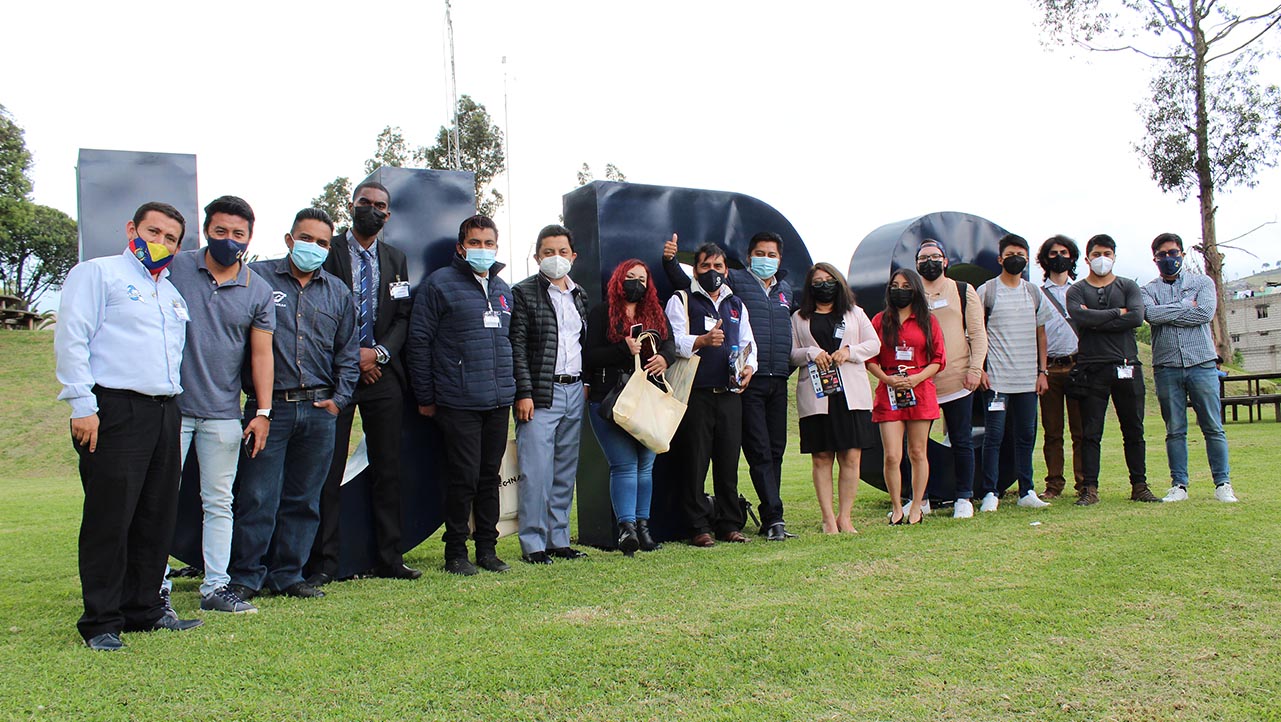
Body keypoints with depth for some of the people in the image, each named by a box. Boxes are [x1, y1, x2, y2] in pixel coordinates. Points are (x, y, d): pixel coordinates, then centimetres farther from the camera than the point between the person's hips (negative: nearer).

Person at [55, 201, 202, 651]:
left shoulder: (172, 294, 24)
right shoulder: (98, 273, 3)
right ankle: (101, 623, 3)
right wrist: (82, 406, -15)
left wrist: (172, 404, 14)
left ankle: (144, 610, 18)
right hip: (115, 410, -7)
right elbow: (71, 338, -7)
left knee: (157, 518, 8)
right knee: (109, 518, -5)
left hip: (165, 412, 7)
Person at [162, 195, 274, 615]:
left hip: (223, 414, 2)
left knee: (219, 502, 8)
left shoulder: (258, 291, 6)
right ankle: (156, 586, 9)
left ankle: (216, 587, 15)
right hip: (169, 404, -2)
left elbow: (261, 354, 6)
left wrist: (263, 412, 0)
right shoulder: (174, 270, 1)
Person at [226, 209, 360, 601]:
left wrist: (339, 399, 6)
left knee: (303, 499, 9)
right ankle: (245, 577, 9)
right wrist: (258, 400, -5)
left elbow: (348, 353, 18)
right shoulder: (258, 278, 3)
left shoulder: (338, 293, 15)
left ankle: (288, 574, 19)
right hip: (269, 407, -3)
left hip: (319, 409, 4)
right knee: (258, 497, -3)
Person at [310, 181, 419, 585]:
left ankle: (389, 560, 14)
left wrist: (380, 352, -8)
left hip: (382, 373, 4)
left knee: (387, 469, 6)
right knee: (328, 469, -2)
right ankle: (324, 563, 5)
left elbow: (403, 316, 9)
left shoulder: (396, 259, 15)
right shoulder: (328, 250, 2)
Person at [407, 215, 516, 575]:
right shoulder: (440, 284, -3)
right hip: (459, 402, -6)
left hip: (499, 400, 6)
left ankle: (487, 549, 21)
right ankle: (455, 552, 11)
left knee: (490, 475, 11)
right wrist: (425, 397, -6)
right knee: (463, 478, -3)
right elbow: (419, 340, -4)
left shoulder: (503, 289, 16)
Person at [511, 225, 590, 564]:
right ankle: (533, 544, 3)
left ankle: (559, 540, 18)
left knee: (565, 473, 9)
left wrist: (588, 383, 10)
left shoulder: (579, 295, 17)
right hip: (541, 394, -6)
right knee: (537, 472, -6)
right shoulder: (524, 293, -1)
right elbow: (516, 346, -7)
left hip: (574, 392, 6)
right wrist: (524, 393, -13)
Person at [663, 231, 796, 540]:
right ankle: (774, 517, -4)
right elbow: (686, 283, -3)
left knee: (776, 450, 8)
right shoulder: (735, 280, 3)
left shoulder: (785, 289, 20)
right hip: (749, 381, -6)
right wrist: (670, 260, -20)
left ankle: (769, 518, 15)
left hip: (778, 381, 6)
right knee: (759, 451, -7)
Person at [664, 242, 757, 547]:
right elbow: (674, 341, -7)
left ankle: (729, 524, 15)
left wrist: (749, 366, -1)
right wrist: (703, 341, -26)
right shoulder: (681, 301, 6)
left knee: (729, 461, 6)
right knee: (696, 462, -3)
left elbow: (748, 344, 20)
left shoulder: (737, 305, 22)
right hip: (696, 393, -4)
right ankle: (699, 527, 3)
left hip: (730, 394, 4)